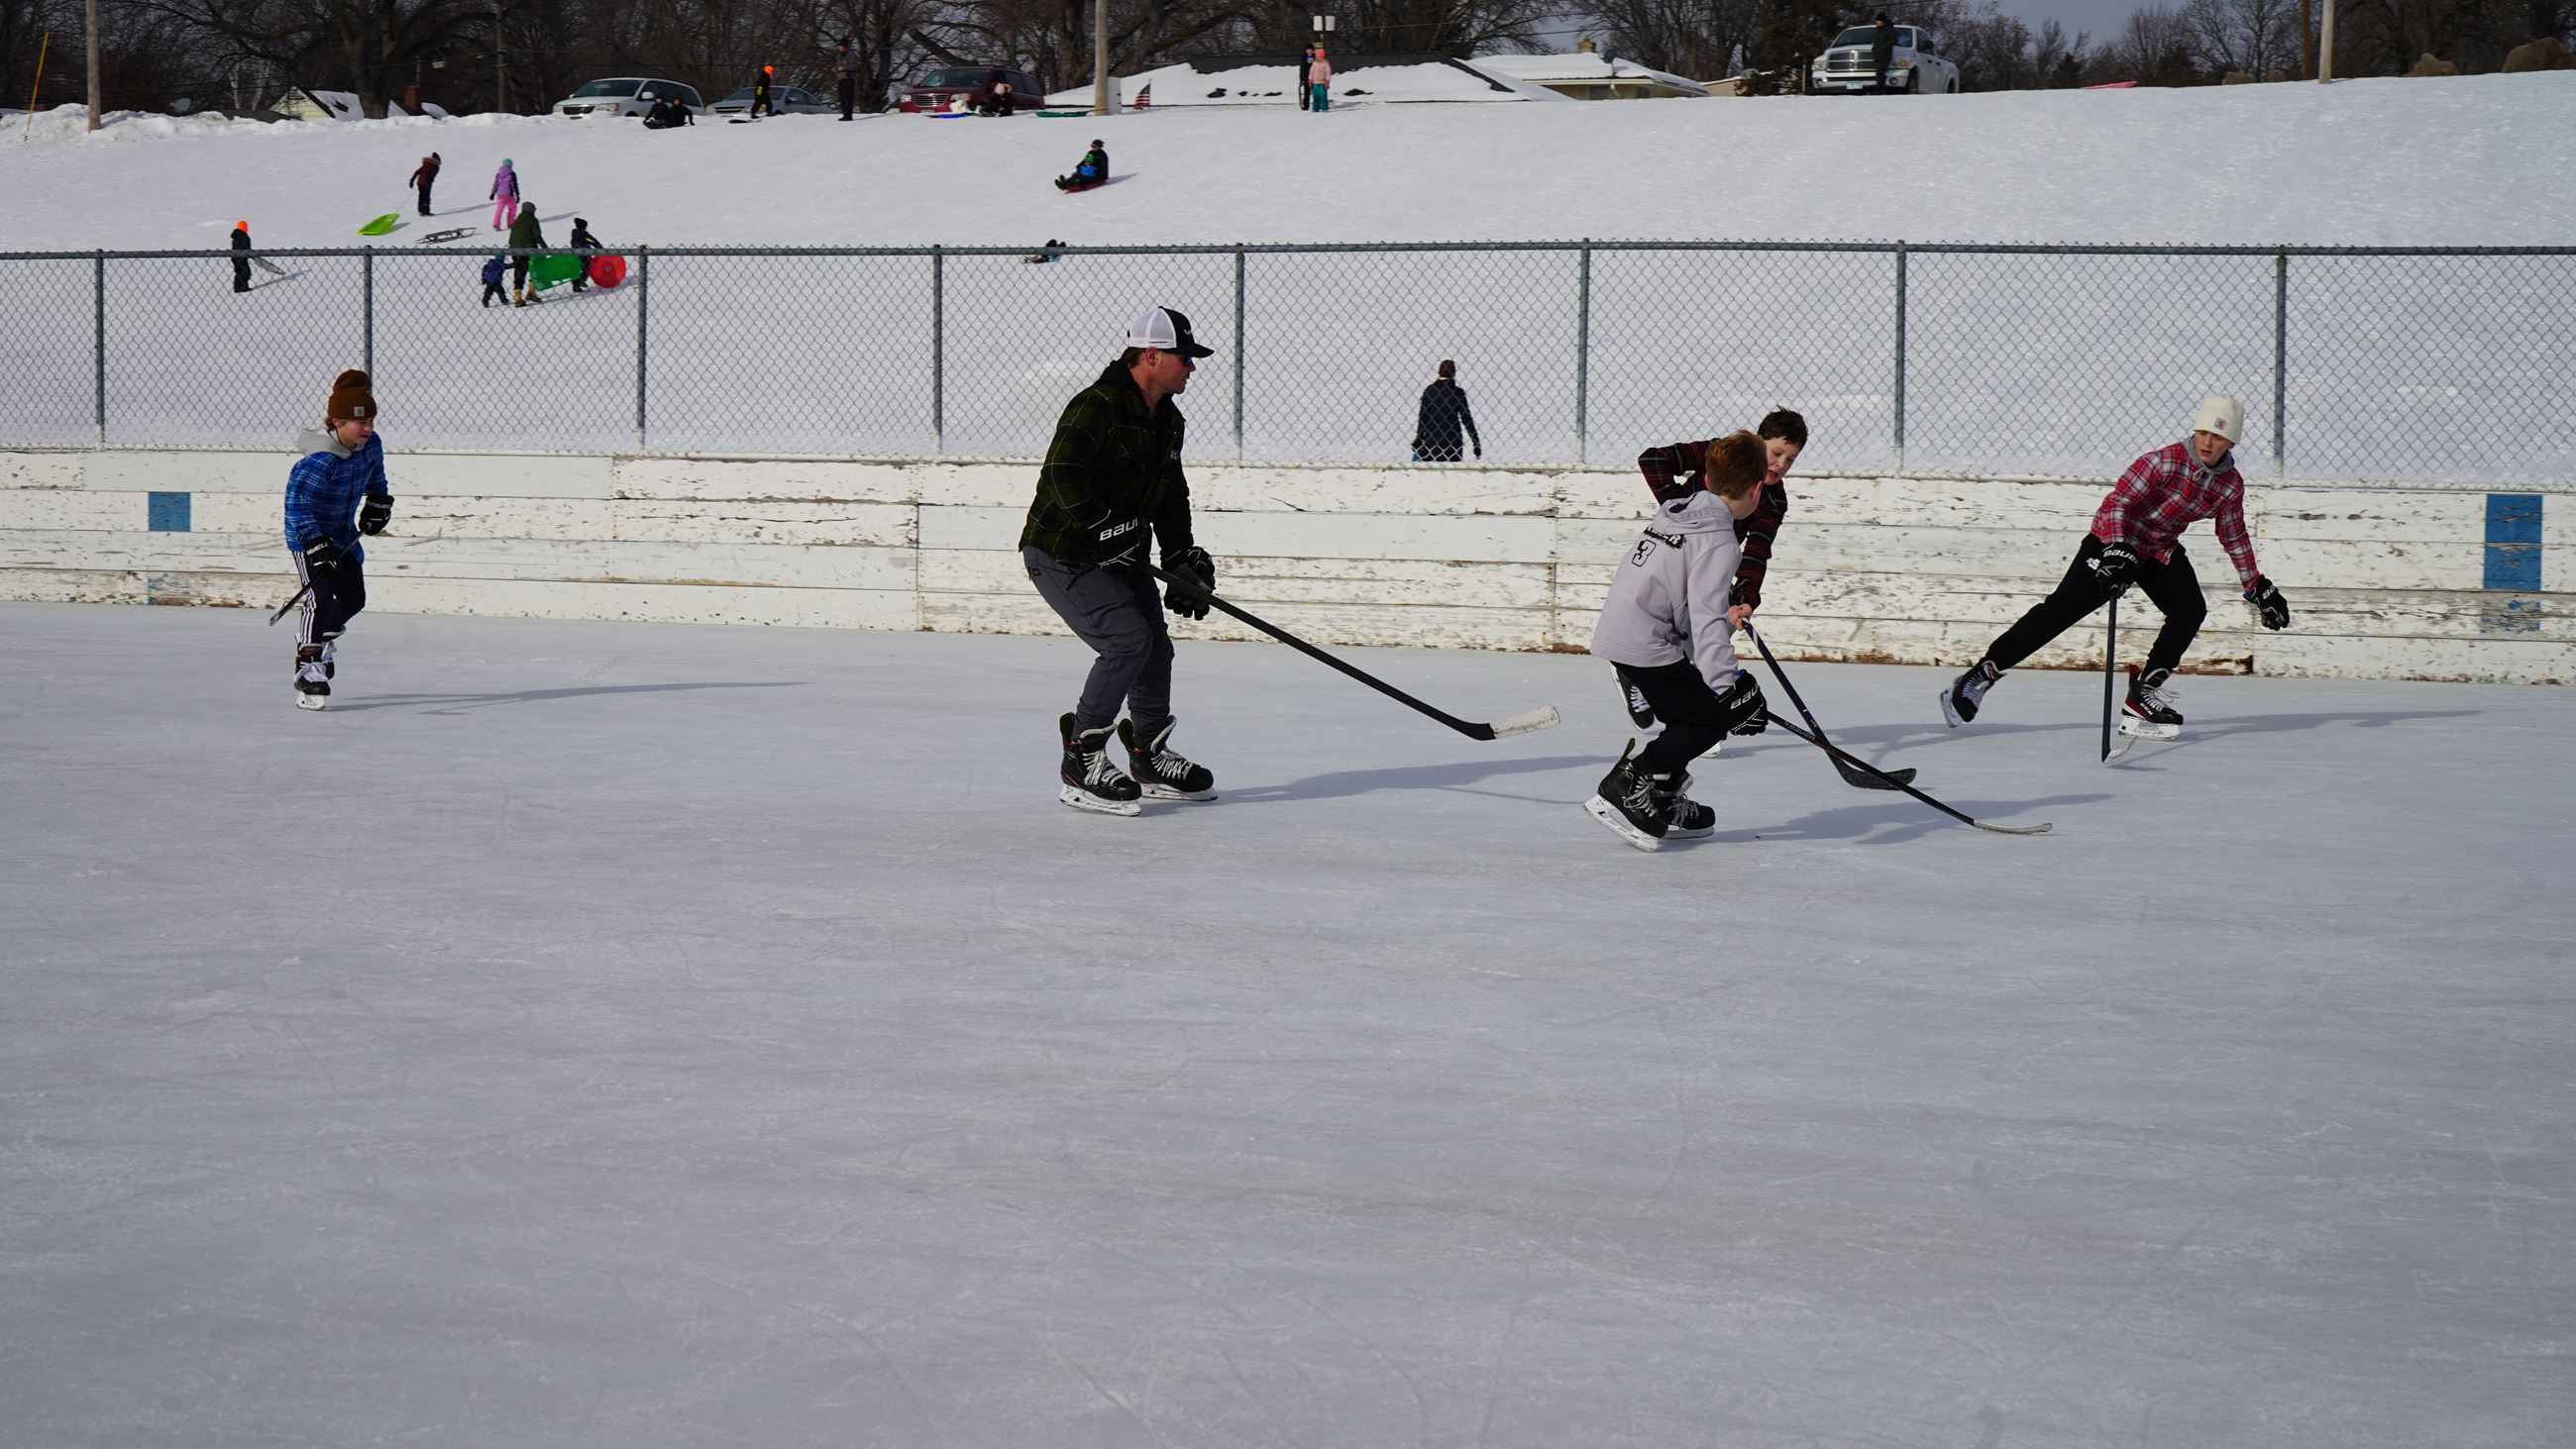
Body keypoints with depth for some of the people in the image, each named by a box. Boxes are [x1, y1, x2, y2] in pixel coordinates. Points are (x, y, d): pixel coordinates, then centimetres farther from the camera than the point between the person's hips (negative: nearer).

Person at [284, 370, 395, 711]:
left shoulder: (371, 445, -7)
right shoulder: (320, 460, -31)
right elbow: (297, 503, -34)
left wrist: (378, 502, 5)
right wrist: (316, 545, -39)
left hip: (343, 534, 8)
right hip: (307, 534, -8)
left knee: (353, 598, 12)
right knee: (321, 596, -21)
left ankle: (323, 636, 41)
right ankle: (307, 666, -17)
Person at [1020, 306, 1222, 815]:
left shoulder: (1168, 421, 10)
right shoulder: (1096, 407, -21)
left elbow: (1171, 499, 18)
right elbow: (1063, 477, -32)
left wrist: (1182, 559, 8)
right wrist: (1105, 530, -32)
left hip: (1121, 559, 10)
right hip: (1061, 556, -10)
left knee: (1156, 648, 12)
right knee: (1128, 641, -20)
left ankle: (1151, 759, 30)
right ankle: (1081, 762, -13)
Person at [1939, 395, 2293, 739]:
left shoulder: (2232, 484, -2)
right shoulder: (2166, 461, -22)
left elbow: (2233, 537, 13)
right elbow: (2117, 501, -26)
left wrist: (2257, 587, 15)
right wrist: (2117, 549, -39)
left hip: (2162, 550, 7)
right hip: (2115, 540, -7)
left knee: (2190, 610, -14)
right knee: (2063, 608, -16)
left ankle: (2144, 693, -5)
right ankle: (1982, 673, -16)